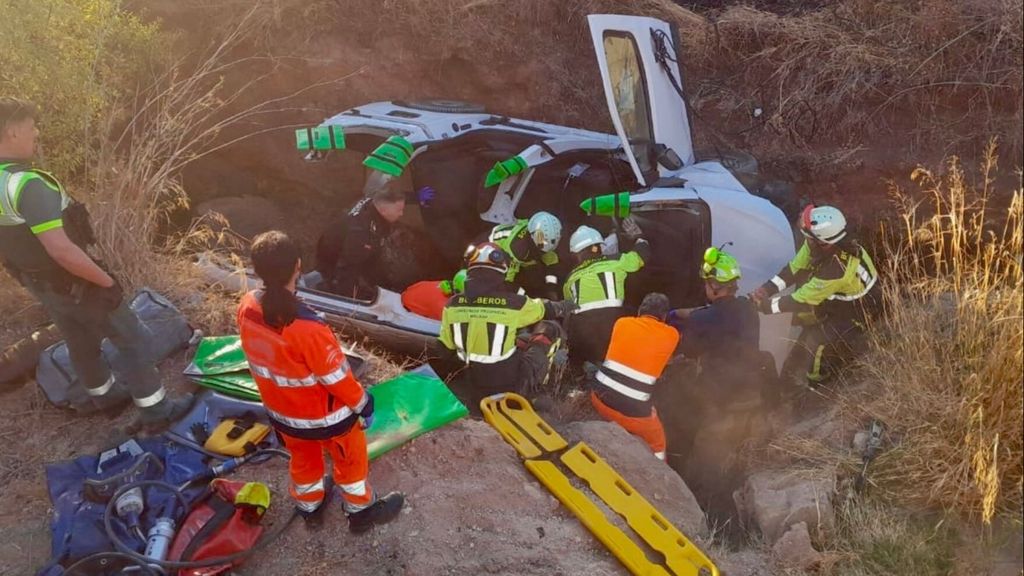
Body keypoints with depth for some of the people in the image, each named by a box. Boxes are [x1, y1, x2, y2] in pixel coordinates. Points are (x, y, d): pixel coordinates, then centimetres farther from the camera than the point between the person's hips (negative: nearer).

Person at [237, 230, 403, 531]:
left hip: (282, 412, 6)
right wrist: (363, 404, -7)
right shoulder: (307, 328, -40)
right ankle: (362, 512, 47)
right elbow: (337, 377, -25)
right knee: (350, 461, 23)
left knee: (303, 461, 32)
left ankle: (310, 507, 57)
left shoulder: (247, 308, -19)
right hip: (326, 416, -6)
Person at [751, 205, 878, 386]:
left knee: (818, 343, -18)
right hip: (839, 296, 9)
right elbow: (794, 268, -10)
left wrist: (768, 305, -22)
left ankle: (815, 388, 8)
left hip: (858, 311, -9)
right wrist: (768, 288, -21)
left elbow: (802, 300, -31)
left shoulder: (837, 269, -41)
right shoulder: (822, 243, -21)